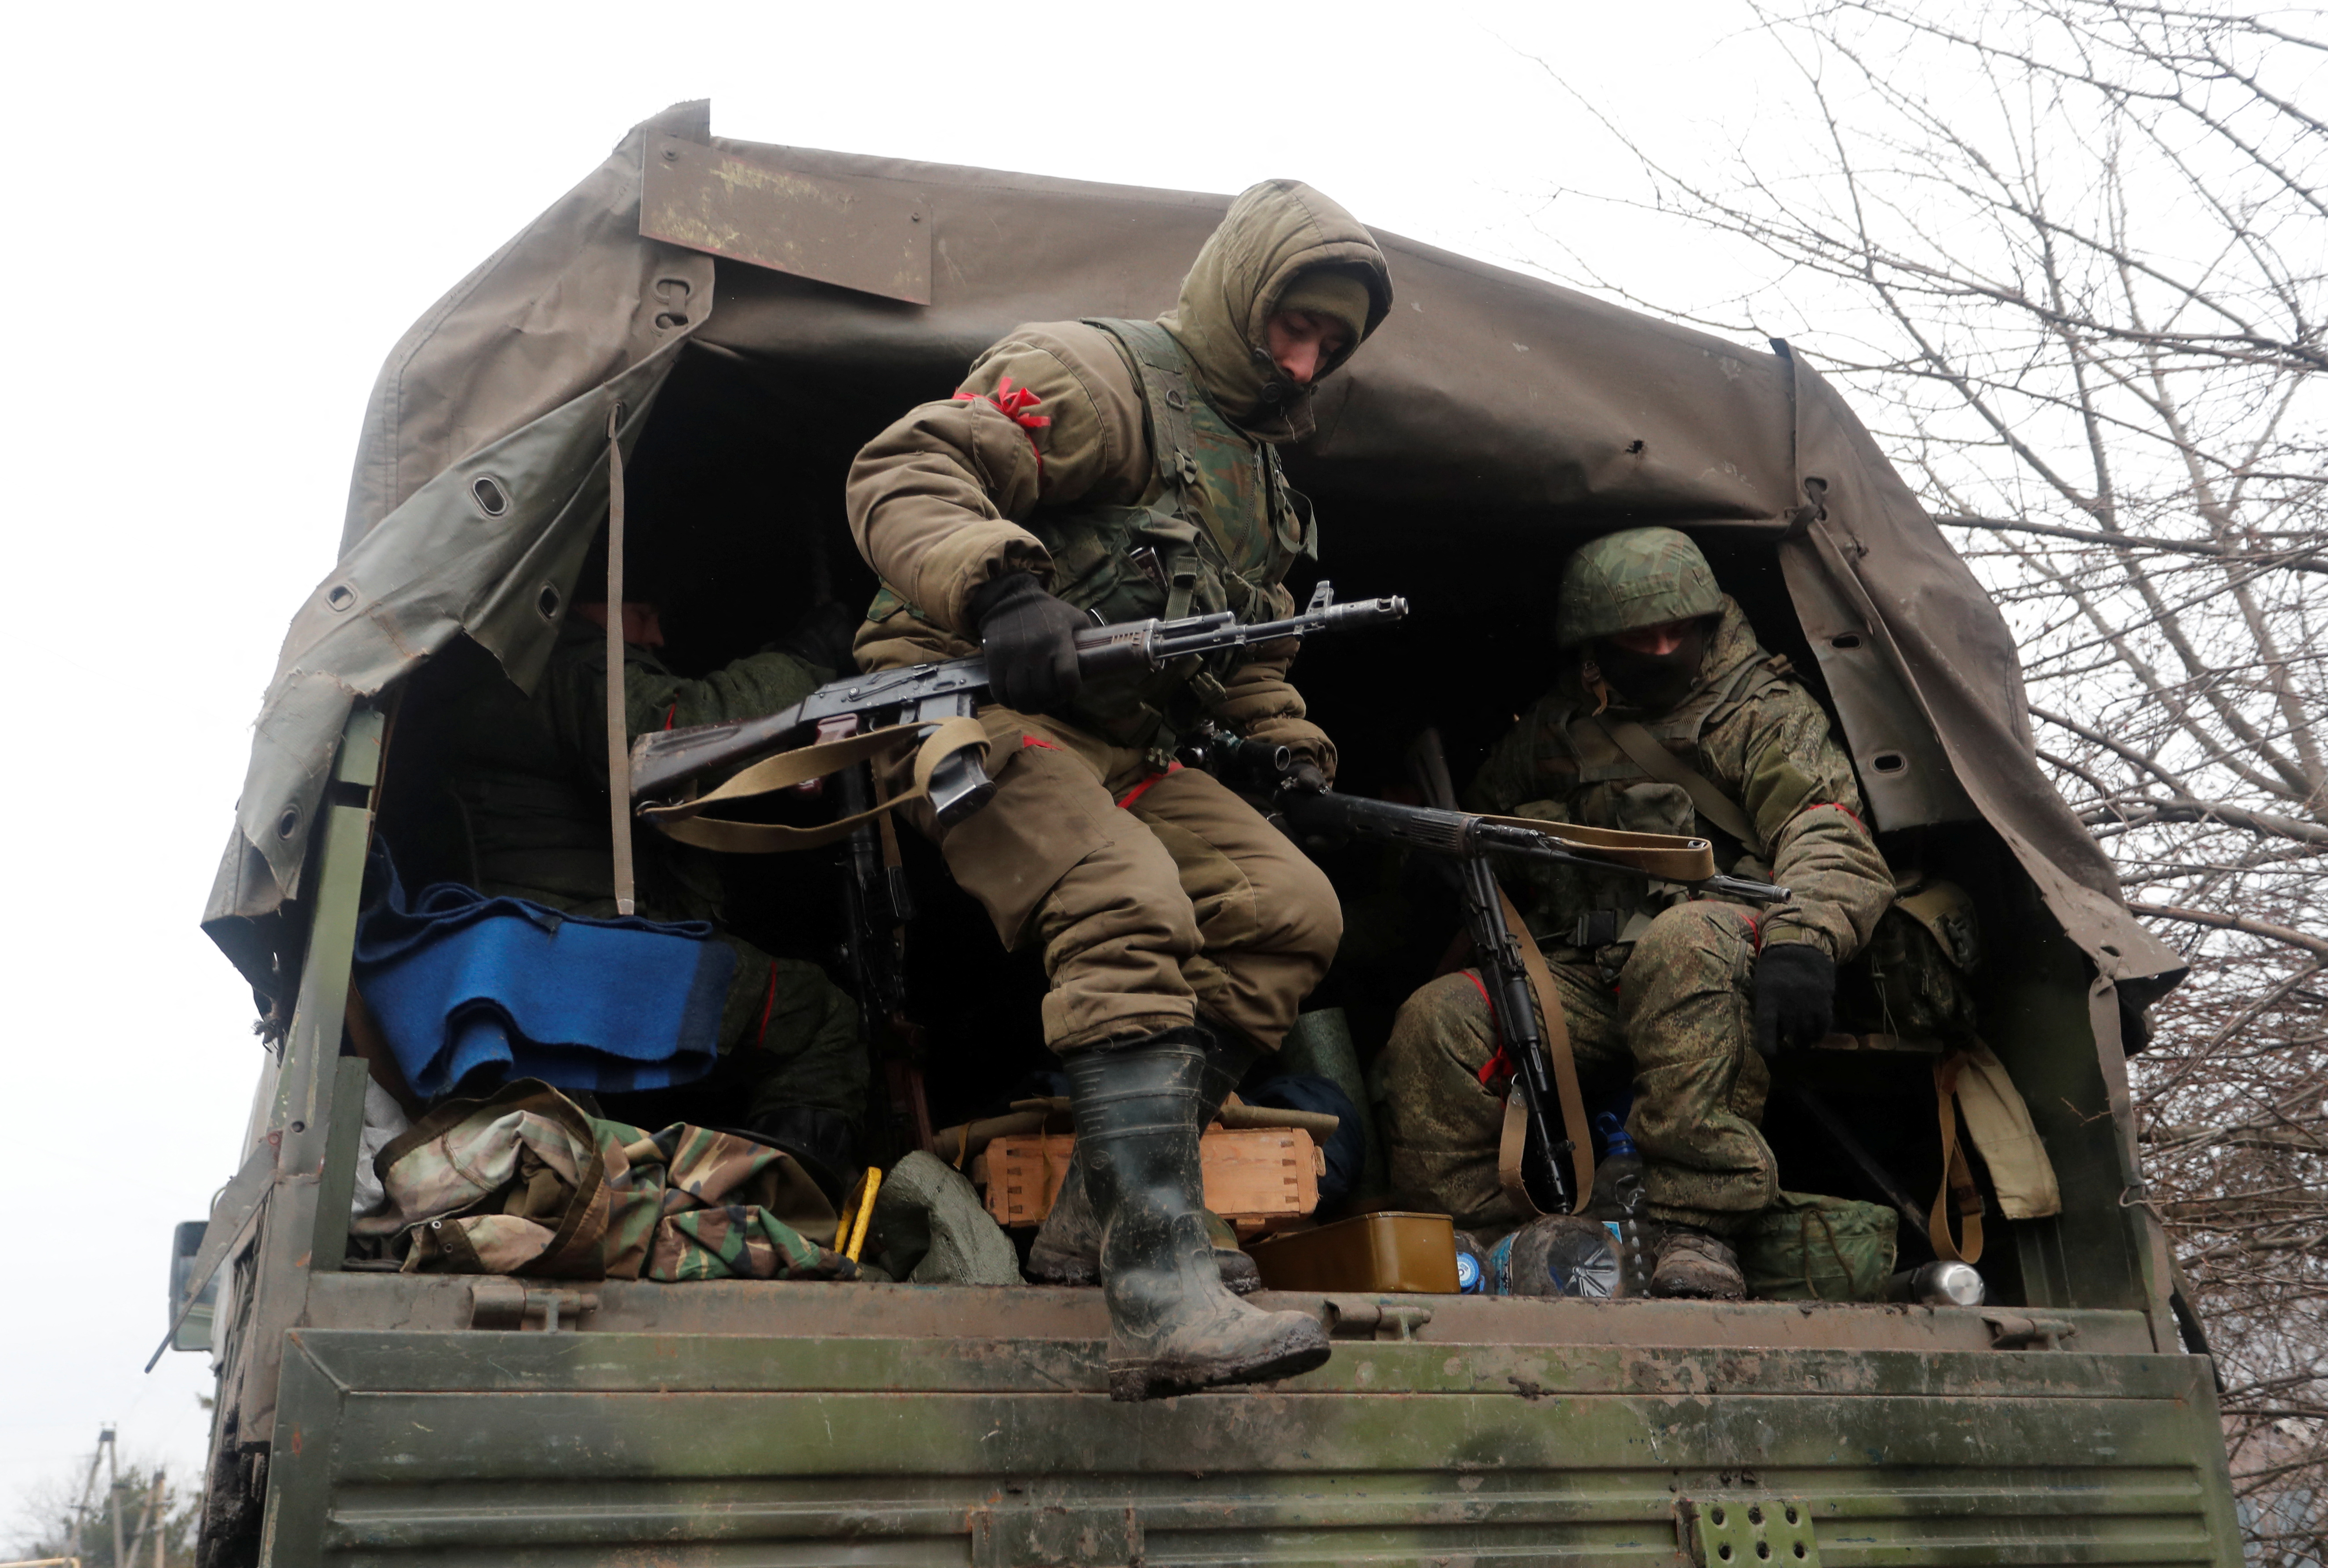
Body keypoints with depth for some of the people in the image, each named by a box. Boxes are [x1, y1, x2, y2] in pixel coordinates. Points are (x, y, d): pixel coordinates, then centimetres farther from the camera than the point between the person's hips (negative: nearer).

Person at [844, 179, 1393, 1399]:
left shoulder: (1259, 469, 23)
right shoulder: (1097, 373, -5)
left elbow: (1251, 655, 33)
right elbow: (902, 474, -19)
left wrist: (1295, 753, 15)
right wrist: (997, 590, -36)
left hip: (1121, 747, 9)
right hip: (979, 712, -8)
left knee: (1291, 910, -8)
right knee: (1129, 916, -31)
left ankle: (1100, 1210, -9)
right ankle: (1161, 1298, -38)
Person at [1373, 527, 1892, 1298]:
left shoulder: (1768, 715, 12)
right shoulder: (1550, 730, 24)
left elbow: (1831, 837, -6)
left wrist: (1802, 937, -26)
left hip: (1710, 967, -3)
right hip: (1572, 979, 4)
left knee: (1689, 938, -39)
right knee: (1436, 1023, -23)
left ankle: (1695, 1236, -36)